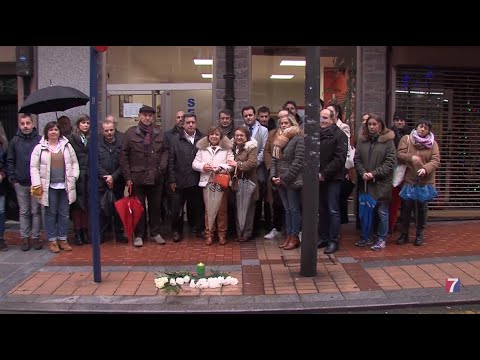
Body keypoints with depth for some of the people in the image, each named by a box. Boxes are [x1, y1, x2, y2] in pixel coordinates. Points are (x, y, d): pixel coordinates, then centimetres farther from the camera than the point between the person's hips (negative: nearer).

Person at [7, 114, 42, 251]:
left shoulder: (40, 140, -3)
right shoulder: (15, 141, 4)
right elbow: (10, 161, 7)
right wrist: (12, 178, 0)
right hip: (20, 183, 2)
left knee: (36, 211, 6)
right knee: (24, 212, 9)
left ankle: (35, 237, 15)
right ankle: (25, 238, 15)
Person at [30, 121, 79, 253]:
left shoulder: (67, 146, 8)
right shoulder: (39, 148, 0)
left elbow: (74, 163, 10)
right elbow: (34, 167, -1)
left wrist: (74, 176, -2)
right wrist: (37, 184, -8)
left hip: (65, 186, 2)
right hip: (49, 187, -2)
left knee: (64, 214, 8)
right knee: (51, 214, 5)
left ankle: (63, 239, 19)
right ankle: (52, 241, 14)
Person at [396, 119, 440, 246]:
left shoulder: (433, 143, 3)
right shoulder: (406, 139, 1)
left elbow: (435, 161, -4)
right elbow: (399, 154, -7)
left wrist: (425, 169, -23)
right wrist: (411, 157, -26)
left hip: (425, 182, 1)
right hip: (409, 180, -1)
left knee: (422, 208, 8)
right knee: (406, 208, 6)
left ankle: (419, 235, 23)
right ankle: (404, 234, 19)